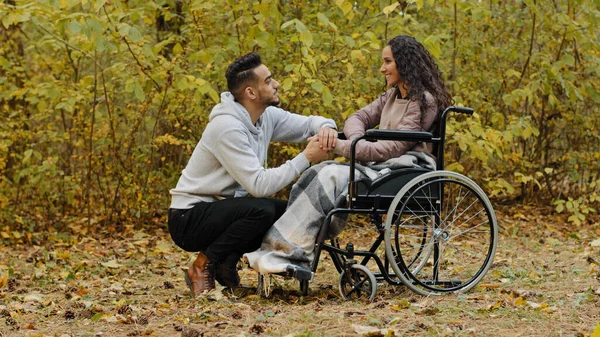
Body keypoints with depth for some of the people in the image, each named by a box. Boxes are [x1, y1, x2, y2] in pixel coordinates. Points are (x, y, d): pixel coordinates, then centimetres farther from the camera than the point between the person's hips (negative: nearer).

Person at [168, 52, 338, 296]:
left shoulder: (267, 116, 0)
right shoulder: (228, 127, -25)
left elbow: (307, 123, 12)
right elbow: (259, 185, -29)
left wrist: (325, 127, -13)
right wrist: (305, 158, -25)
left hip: (220, 209, 9)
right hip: (189, 219, -9)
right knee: (261, 209, -30)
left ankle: (226, 262, 5)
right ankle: (203, 268, -13)